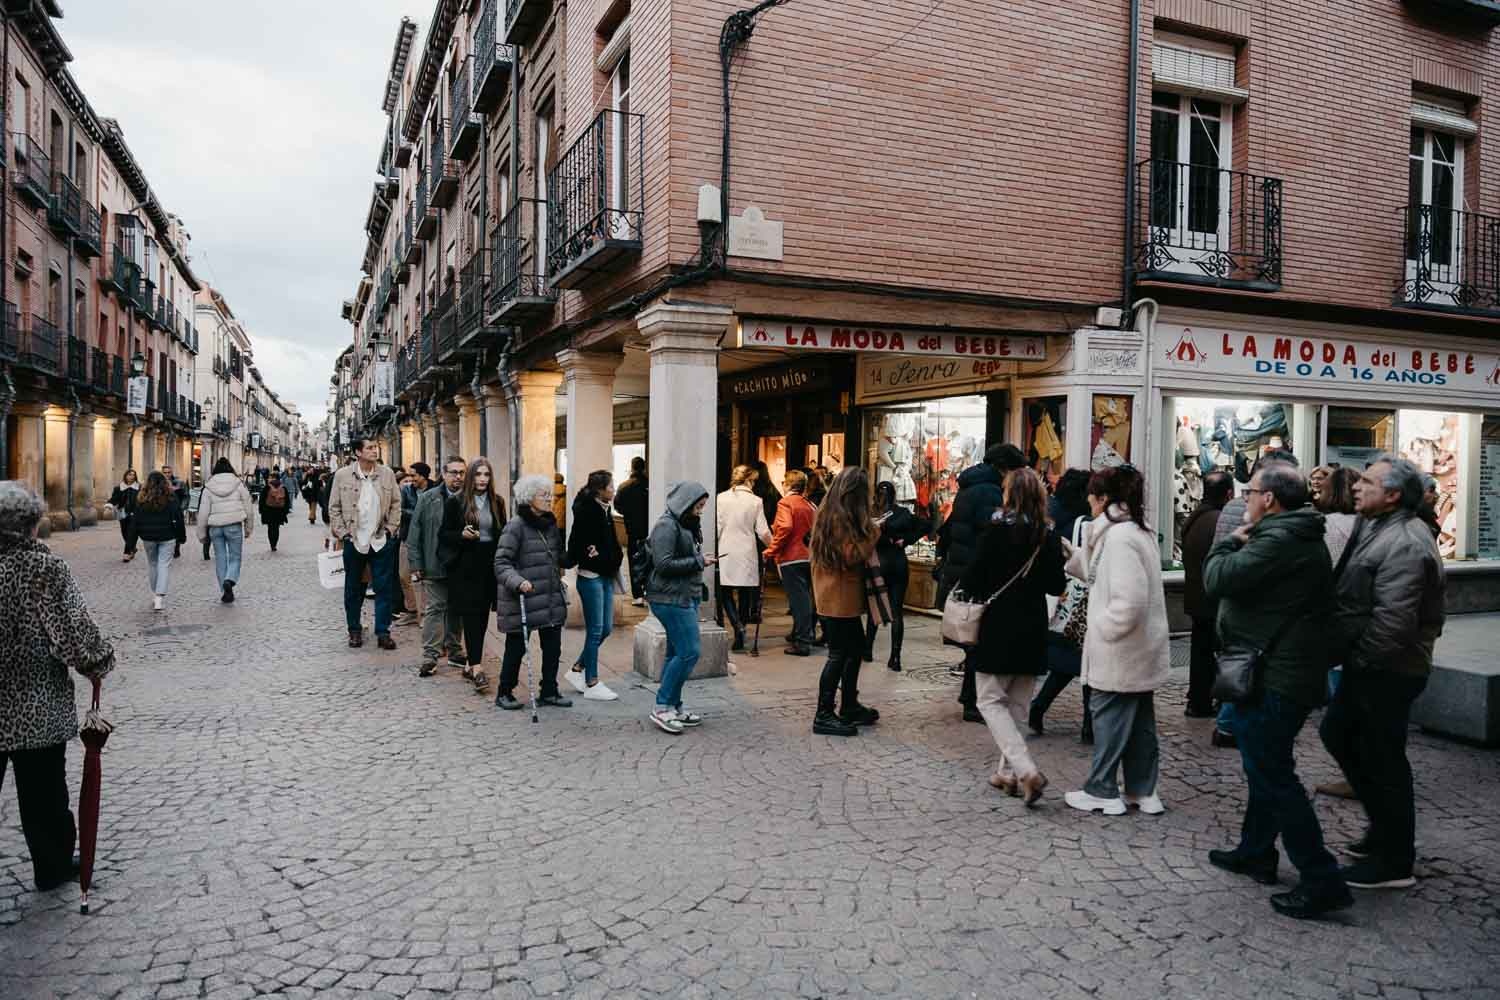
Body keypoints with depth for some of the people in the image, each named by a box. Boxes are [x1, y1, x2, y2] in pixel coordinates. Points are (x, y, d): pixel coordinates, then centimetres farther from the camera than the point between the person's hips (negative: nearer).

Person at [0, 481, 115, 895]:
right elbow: (75, 626, -18)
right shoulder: (44, 568, -16)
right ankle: (53, 867, 27)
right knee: (43, 793, 12)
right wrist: (98, 663, -2)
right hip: (36, 706, -4)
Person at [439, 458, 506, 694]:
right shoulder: (456, 503, -2)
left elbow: (503, 534, 14)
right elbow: (443, 534, 1)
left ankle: (470, 663, 20)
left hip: (489, 567, 4)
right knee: (471, 617, -8)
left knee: (482, 618, 9)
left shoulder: (497, 502, 8)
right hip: (465, 568, -4)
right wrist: (462, 535, -18)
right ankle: (477, 668, -11)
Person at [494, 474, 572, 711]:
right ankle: (505, 693, 22)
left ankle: (549, 692, 25)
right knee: (516, 648, 5)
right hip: (522, 600, -7)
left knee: (553, 648, 11)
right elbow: (501, 563, -16)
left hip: (552, 599, 7)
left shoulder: (551, 523, 11)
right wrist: (517, 581, -30)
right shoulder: (516, 526, -12)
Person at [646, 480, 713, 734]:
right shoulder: (666, 526, -12)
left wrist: (701, 560, 11)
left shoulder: (685, 525, 18)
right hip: (672, 598, -10)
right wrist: (698, 561, -14)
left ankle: (673, 707, 18)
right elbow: (664, 564, -19)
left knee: (676, 653, 12)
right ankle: (662, 707, -4)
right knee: (689, 652, -12)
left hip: (686, 597, 10)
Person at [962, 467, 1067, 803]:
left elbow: (975, 577, -12)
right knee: (1016, 702, 17)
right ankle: (1008, 772, 22)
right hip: (1033, 628, 5)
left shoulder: (997, 530, -12)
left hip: (999, 627, -5)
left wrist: (963, 588, 8)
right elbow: (1057, 586, 5)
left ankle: (1027, 771, -12)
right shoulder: (1049, 537, 0)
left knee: (990, 700, 3)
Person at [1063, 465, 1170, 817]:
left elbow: (1129, 600, -28)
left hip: (1120, 651, -9)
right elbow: (1097, 572, 21)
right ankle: (1143, 791, 24)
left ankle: (1102, 791, 13)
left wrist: (1102, 629, -17)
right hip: (1140, 649, 10)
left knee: (1109, 716, 2)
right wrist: (1068, 555, 13)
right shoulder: (1138, 531, 12)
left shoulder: (1119, 537, -21)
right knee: (1139, 718, 15)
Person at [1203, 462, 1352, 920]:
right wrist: (1241, 545, 6)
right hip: (1288, 673, 11)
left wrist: (1230, 543, -7)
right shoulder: (1303, 538, 13)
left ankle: (1321, 881, 1)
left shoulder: (1279, 540, -22)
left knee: (1273, 777, -4)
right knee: (1266, 768, 21)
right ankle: (1255, 852, 35)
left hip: (1271, 680, -11)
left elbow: (1218, 580, -24)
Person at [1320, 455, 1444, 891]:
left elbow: (1392, 623, -28)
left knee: (1381, 760, 1)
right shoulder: (1377, 527, 10)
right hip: (1369, 666, 10)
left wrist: (1355, 658, -16)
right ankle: (1384, 827, 34)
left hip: (1388, 671, -10)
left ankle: (1394, 862, 15)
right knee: (1337, 734, 20)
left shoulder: (1404, 545, -23)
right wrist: (1347, 655, 8)